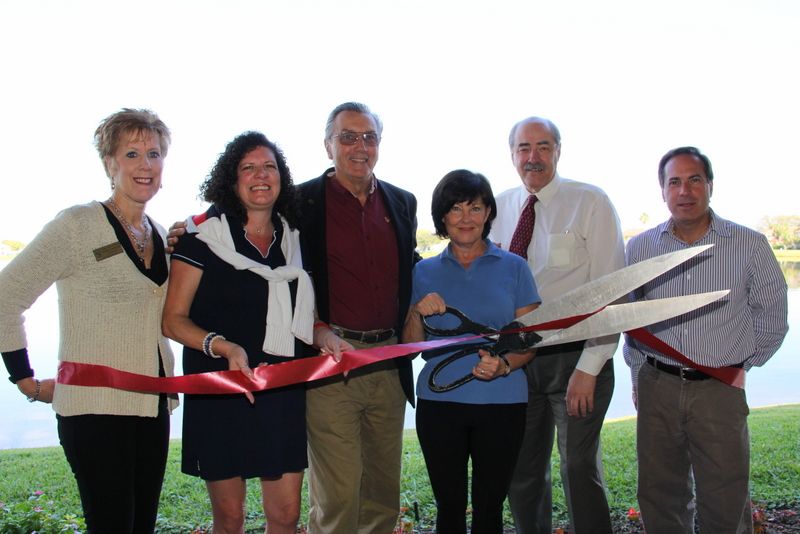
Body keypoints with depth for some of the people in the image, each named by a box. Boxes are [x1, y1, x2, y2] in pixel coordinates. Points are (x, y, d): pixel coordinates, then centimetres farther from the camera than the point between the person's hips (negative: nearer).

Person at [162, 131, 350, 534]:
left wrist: (323, 334, -3)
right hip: (221, 392, -4)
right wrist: (223, 346, -23)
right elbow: (173, 319, -7)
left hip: (286, 392, 4)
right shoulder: (204, 236, -5)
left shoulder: (294, 239, 10)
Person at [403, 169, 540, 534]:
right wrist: (418, 313, -11)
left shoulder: (513, 267, 3)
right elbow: (411, 347, 8)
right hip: (439, 402, 1)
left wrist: (504, 365, -17)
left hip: (501, 403, -1)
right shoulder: (425, 272, 7)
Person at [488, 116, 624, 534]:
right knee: (522, 473, 13)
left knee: (580, 469, 2)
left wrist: (588, 368, -16)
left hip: (575, 357, -4)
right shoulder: (500, 208, 7)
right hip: (516, 358, 4)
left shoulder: (590, 203, -5)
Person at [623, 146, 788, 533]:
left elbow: (772, 318, 7)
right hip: (657, 388, 2)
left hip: (720, 390, -2)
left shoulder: (750, 246, -4)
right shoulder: (639, 248, 3)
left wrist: (739, 366, 8)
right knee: (659, 501, 12)